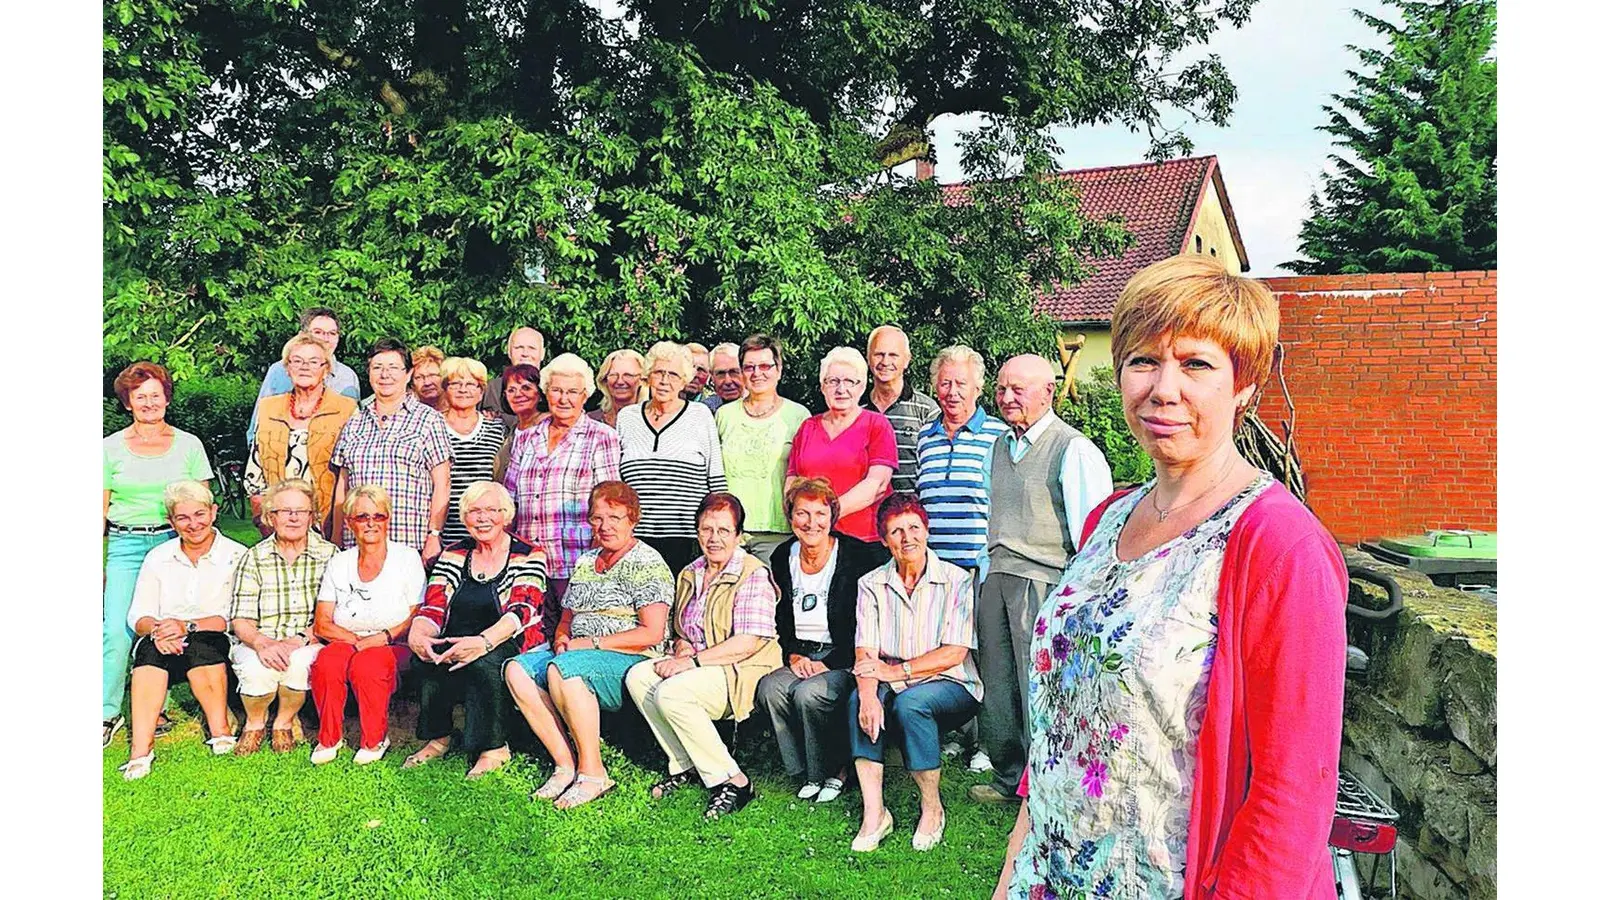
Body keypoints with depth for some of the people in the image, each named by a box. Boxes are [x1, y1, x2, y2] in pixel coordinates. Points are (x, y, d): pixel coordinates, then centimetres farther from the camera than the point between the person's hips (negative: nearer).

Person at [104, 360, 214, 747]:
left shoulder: (189, 445, 6)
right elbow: (101, 508, 8)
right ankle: (108, 714, 3)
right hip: (126, 544, 0)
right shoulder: (111, 448, 6)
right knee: (116, 629, -9)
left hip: (175, 543, 0)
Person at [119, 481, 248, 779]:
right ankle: (140, 748, -37)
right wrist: (155, 629, -19)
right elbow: (138, 616, 4)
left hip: (216, 646, -2)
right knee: (151, 645, -31)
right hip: (162, 650, 3)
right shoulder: (158, 558, 12)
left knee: (198, 645, -35)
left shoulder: (236, 556, 0)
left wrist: (188, 626, -21)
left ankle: (220, 731, -23)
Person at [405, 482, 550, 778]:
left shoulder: (528, 556, -3)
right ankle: (437, 738, -9)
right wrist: (416, 634, -24)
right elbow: (433, 607, 0)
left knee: (483, 661, -34)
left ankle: (494, 747, -18)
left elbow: (521, 611, -18)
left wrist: (483, 642, -36)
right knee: (429, 654, -26)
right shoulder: (453, 556, 11)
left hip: (514, 651, -4)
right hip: (456, 647, 4)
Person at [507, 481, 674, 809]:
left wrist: (590, 643, -14)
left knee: (561, 669, -33)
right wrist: (561, 639, -1)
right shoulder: (585, 561, 19)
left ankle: (593, 772, -22)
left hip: (634, 662, -7)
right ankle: (565, 765, -15)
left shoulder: (647, 563, -5)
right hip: (578, 654, 8)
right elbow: (566, 618, 23)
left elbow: (652, 634, -14)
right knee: (517, 669, -15)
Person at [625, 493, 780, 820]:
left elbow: (748, 643, -20)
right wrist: (682, 648, -2)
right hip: (700, 666, 8)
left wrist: (693, 661, -20)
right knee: (638, 676, -12)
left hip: (743, 673, -8)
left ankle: (733, 781, -17)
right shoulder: (690, 574, 14)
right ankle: (686, 766, -4)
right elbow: (680, 630, 23)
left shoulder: (753, 575, -11)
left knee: (671, 693, -28)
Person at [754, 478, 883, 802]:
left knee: (809, 693, -31)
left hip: (843, 658, -5)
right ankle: (805, 774, -7)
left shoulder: (857, 557, -9)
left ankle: (834, 771, -6)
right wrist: (793, 656, -3)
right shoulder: (782, 557, 8)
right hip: (799, 656, 5)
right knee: (770, 688, -24)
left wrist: (827, 664, -16)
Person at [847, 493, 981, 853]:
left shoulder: (956, 580, -7)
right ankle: (873, 813, -25)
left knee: (910, 702, -34)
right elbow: (864, 652, -6)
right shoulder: (871, 584, 3)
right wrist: (868, 693, -27)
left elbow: (954, 652, -14)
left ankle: (932, 808, -13)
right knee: (859, 699, -28)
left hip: (950, 687, -3)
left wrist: (895, 670, -21)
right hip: (895, 688, 3)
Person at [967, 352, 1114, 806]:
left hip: (1043, 580, -7)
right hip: (995, 577, 7)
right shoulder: (1000, 446, 16)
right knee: (996, 684, 11)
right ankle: (1009, 778, 26)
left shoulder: (1074, 449, -8)